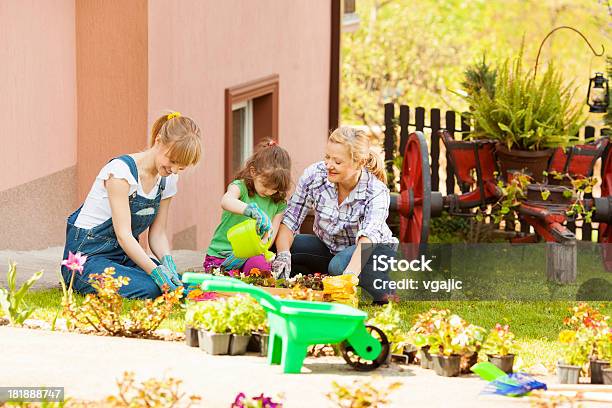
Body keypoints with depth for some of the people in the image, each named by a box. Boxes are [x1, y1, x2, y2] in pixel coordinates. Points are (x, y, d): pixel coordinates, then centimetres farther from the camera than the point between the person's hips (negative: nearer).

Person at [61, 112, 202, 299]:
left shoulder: (167, 180, 5)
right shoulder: (121, 170, -20)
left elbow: (157, 234, 7)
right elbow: (123, 235, -24)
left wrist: (167, 261, -16)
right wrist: (156, 270, -35)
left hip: (126, 255, 7)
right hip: (87, 256, -7)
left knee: (177, 283, -19)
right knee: (148, 289, -31)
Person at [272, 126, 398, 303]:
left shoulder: (376, 192, -27)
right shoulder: (314, 175, -18)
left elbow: (368, 236, -44)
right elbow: (289, 220, -15)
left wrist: (349, 275, -62)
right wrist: (283, 255, -35)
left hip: (372, 250, -4)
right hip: (328, 248, 4)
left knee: (340, 265, -39)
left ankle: (388, 292, -19)